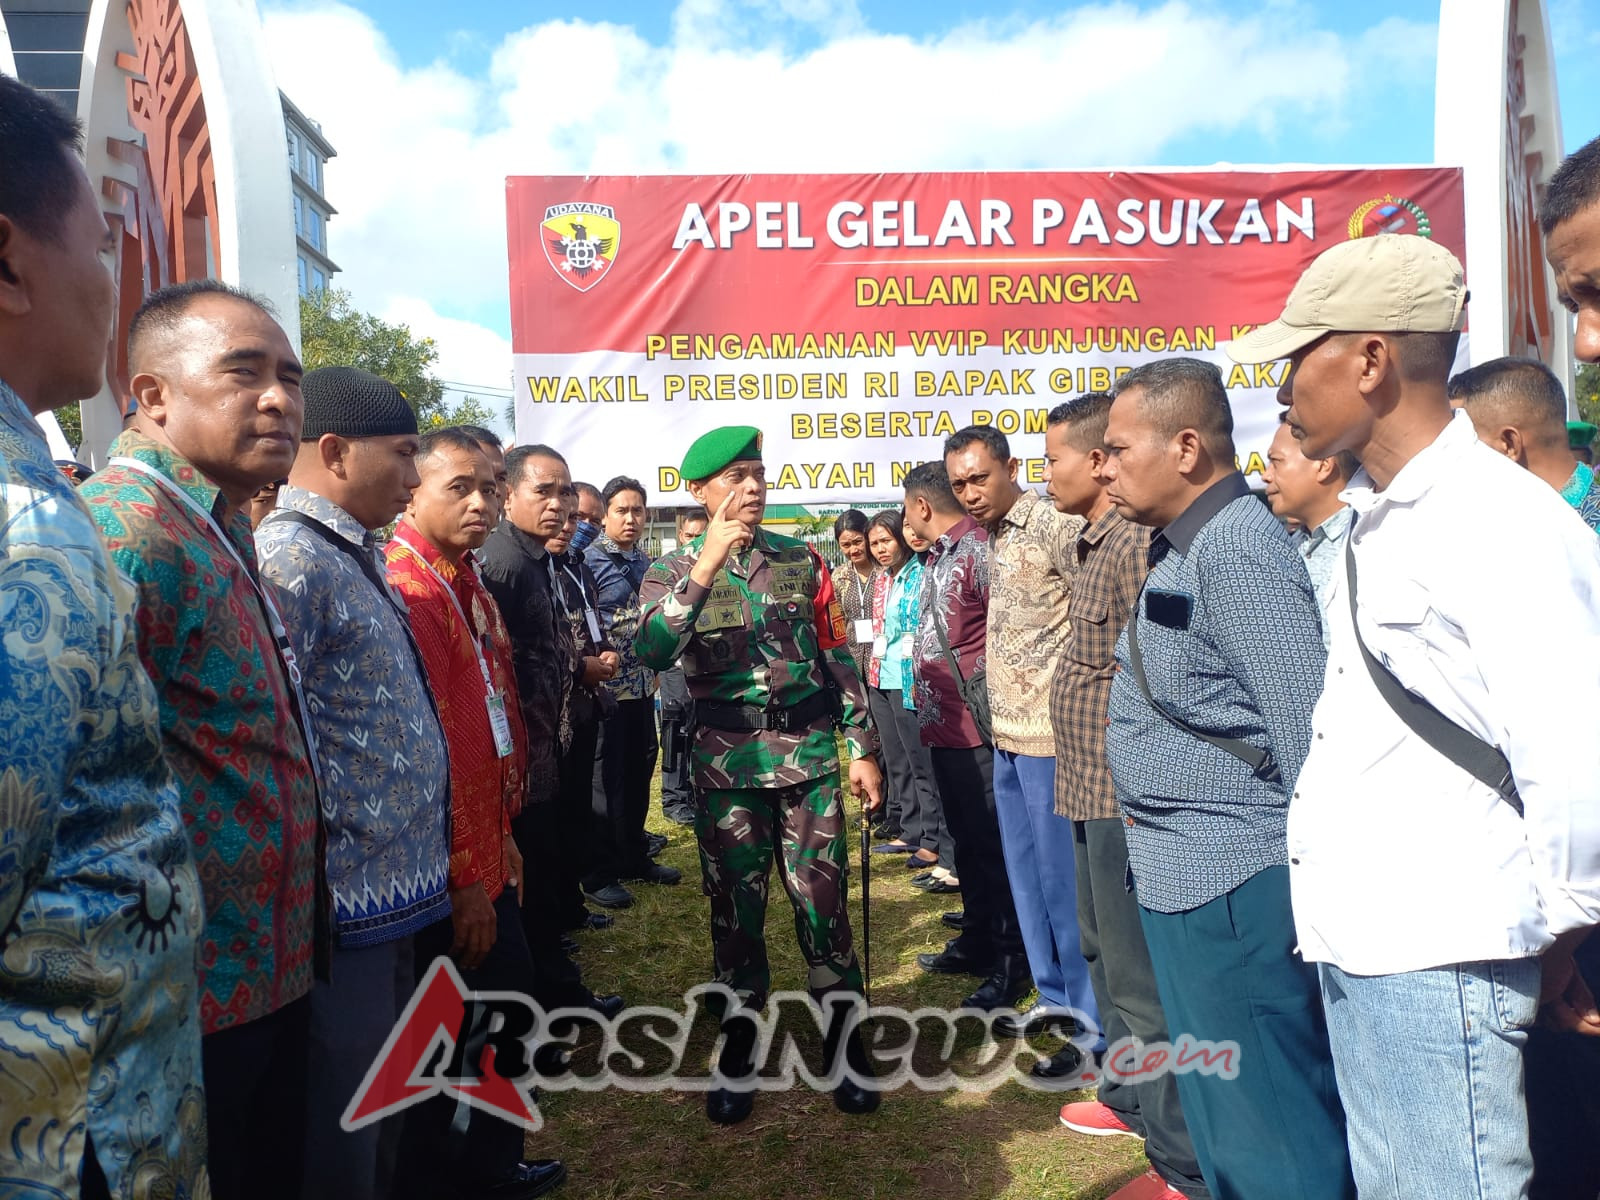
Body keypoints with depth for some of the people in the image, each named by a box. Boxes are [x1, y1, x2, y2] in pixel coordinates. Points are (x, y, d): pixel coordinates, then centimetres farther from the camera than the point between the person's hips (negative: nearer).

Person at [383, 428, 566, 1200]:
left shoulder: (467, 586, 11)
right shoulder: (405, 590, -19)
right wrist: (466, 878, -19)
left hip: (484, 854, 9)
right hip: (445, 874, -9)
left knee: (509, 1001, 21)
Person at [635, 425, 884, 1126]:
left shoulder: (802, 560, 6)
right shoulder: (672, 573, 1)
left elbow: (838, 656, 8)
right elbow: (651, 653, -20)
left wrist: (864, 749, 5)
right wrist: (706, 566, -26)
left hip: (810, 755, 1)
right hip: (727, 766, 0)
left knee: (822, 903, 4)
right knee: (735, 908, 10)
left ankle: (844, 1044, 23)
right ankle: (738, 1047, 29)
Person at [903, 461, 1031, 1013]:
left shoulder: (981, 550, -15)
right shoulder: (938, 557, 15)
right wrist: (928, 709, 17)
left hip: (975, 728, -10)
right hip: (942, 724, 10)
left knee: (992, 845, 0)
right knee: (965, 840, 19)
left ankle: (1010, 961, 13)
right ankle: (977, 940, 33)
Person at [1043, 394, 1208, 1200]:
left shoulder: (1134, 543, -18)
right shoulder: (1096, 542, 13)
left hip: (1126, 794, -10)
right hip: (1093, 788, 10)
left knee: (1140, 976, -1)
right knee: (1103, 951, 23)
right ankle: (1128, 1097, 41)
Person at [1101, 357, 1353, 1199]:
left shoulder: (1237, 549, -19)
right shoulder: (1177, 549, 12)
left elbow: (1307, 730, -22)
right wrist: (1143, 816, 13)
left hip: (1232, 886, -10)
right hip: (1178, 878, 10)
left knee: (1269, 1131, 5)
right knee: (1212, 1101, 23)